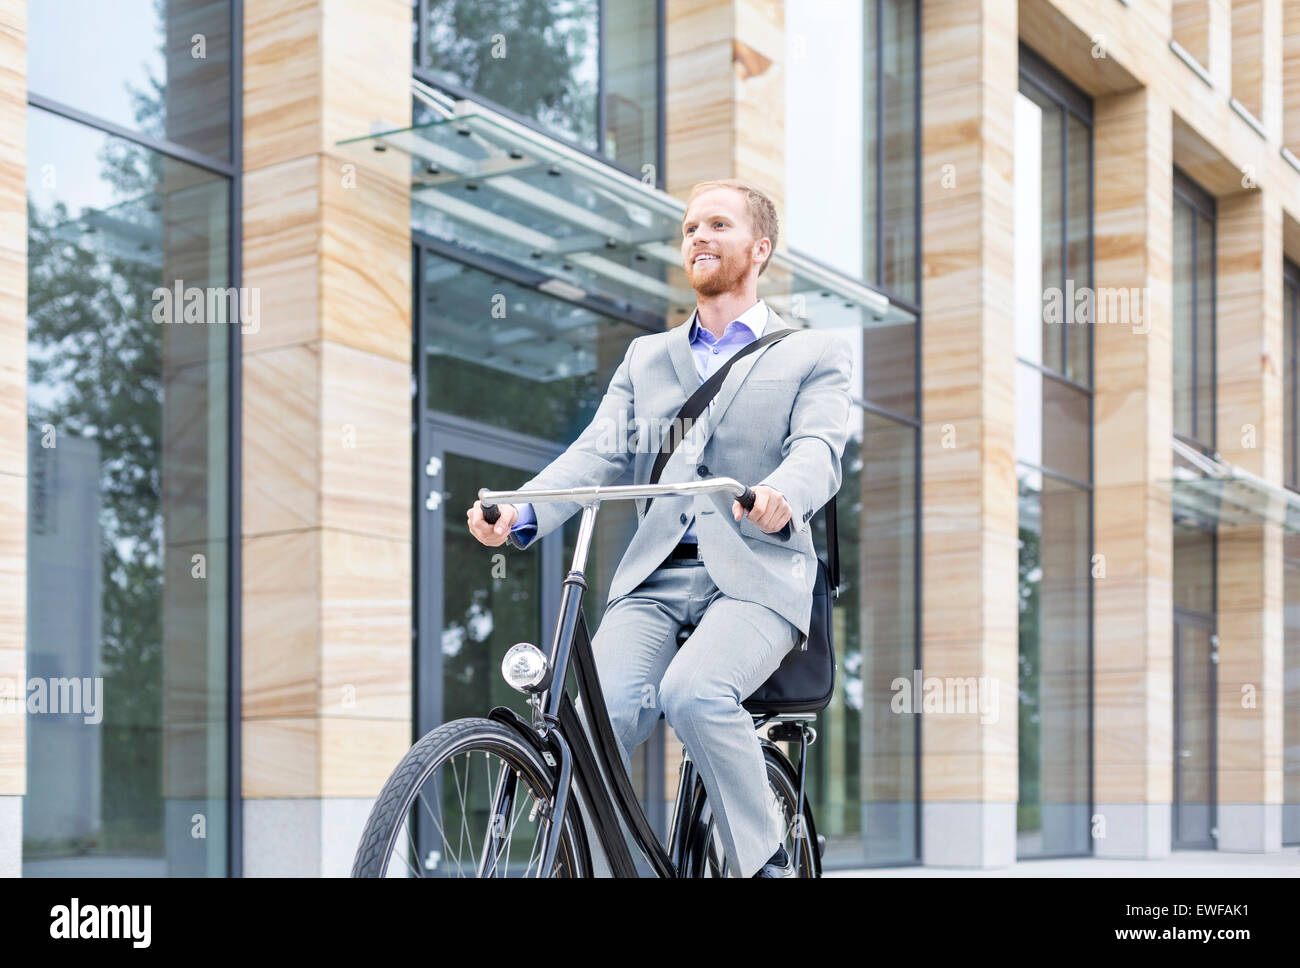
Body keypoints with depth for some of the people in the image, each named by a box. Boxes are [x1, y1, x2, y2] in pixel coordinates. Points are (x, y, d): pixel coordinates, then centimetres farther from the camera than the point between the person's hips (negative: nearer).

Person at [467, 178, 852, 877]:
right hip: (655, 575, 3)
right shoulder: (645, 356, 24)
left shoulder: (815, 354, 12)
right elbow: (599, 449, 10)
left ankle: (765, 861, -12)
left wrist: (784, 496, -32)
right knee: (598, 712, -24)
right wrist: (523, 513, -11)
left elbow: (818, 448, -7)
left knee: (693, 691, -32)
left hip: (755, 574, -3)